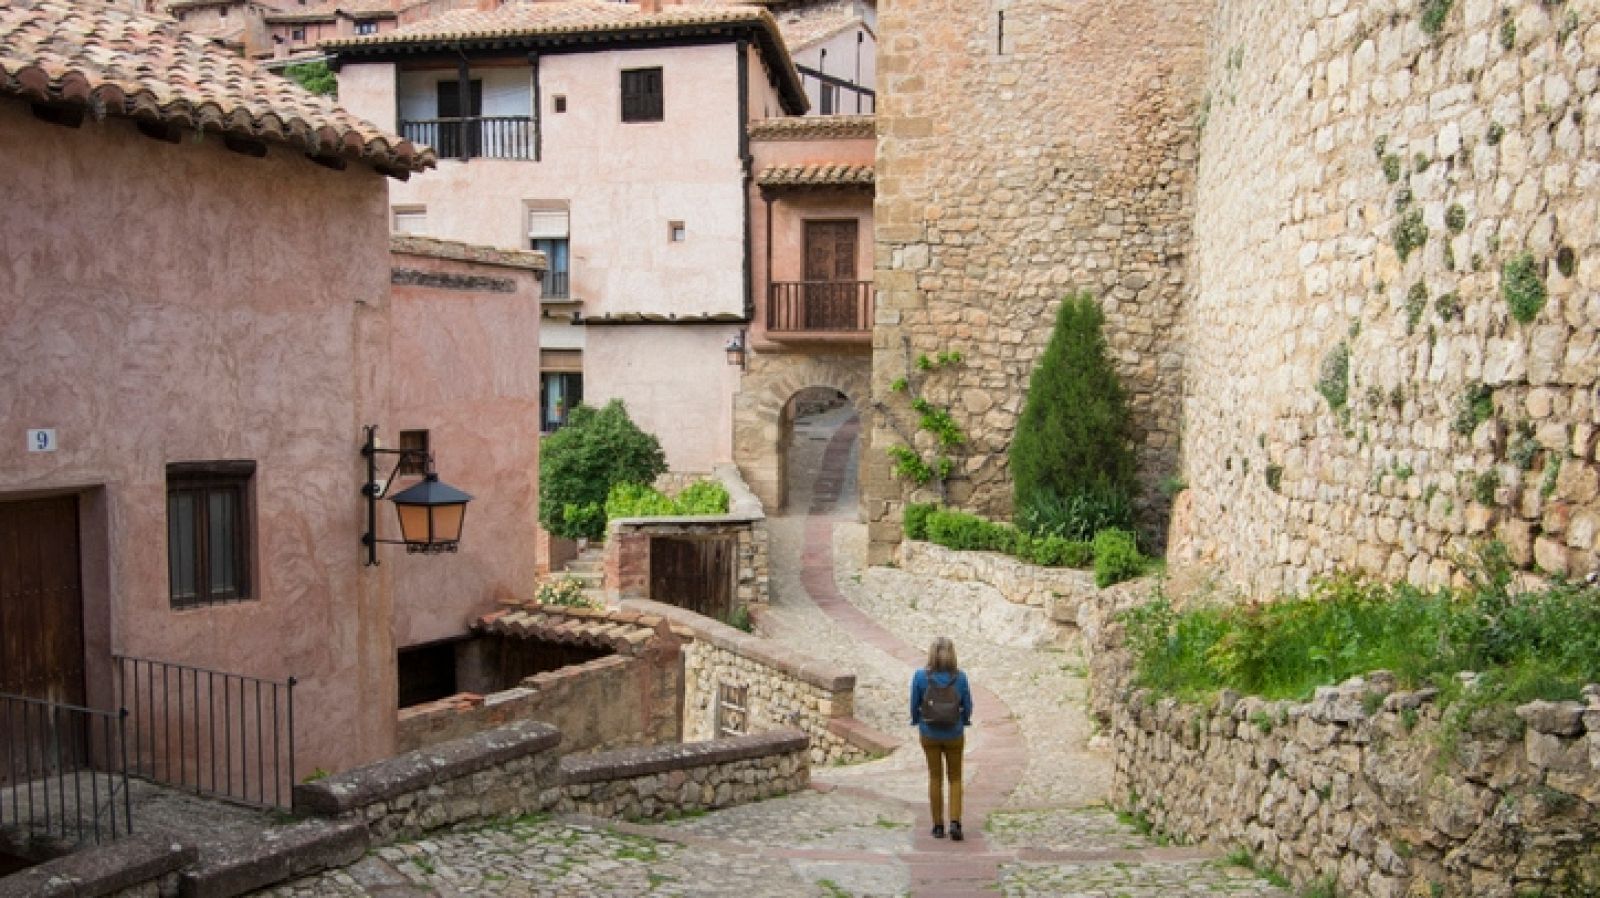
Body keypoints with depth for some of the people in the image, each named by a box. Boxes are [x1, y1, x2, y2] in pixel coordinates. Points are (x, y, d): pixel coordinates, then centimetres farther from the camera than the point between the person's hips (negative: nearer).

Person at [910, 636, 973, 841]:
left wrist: (917, 722, 15)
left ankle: (938, 826, 19)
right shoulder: (960, 677, -14)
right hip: (954, 735, 0)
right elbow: (967, 706, -4)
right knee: (955, 778, 15)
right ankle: (955, 822, 1)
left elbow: (914, 705, -5)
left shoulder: (921, 677, -15)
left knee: (935, 778, 15)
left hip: (929, 734, 0)